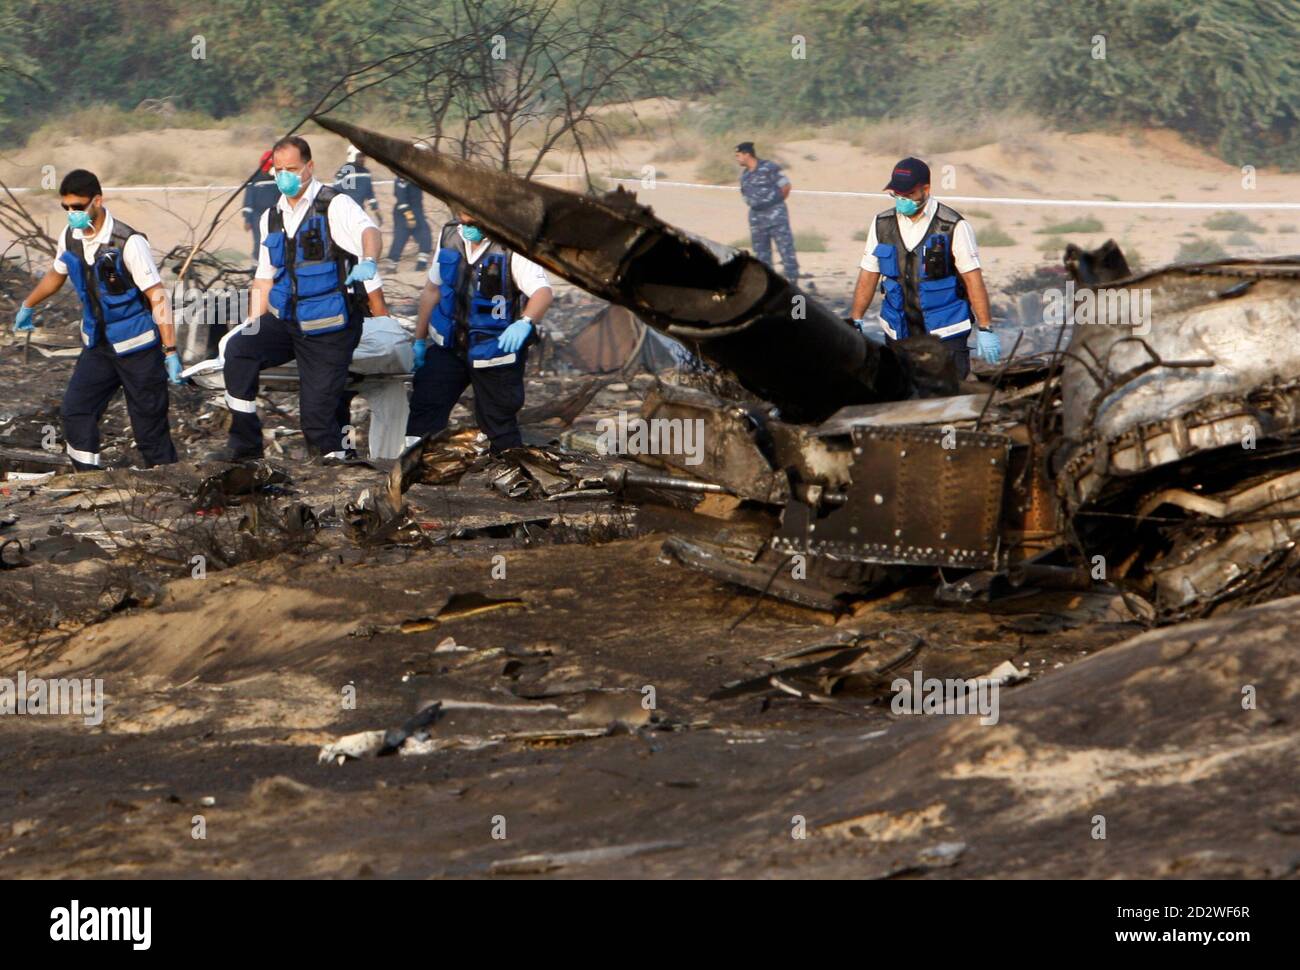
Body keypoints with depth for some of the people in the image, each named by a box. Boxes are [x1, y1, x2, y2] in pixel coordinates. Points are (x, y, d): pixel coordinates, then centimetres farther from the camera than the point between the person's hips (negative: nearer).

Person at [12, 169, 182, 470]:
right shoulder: (70, 238, -1)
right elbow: (56, 275, 21)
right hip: (98, 345, 6)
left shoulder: (128, 242, -21)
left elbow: (157, 296, -20)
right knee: (74, 412, -2)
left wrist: (170, 351, -24)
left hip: (138, 347, -6)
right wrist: (27, 306, 37)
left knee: (149, 422, -3)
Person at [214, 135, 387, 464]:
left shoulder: (335, 206, -7)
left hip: (329, 329, -5)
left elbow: (369, 232, -28)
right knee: (239, 349, -20)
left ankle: (335, 452, 19)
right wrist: (253, 326, 9)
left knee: (319, 412, -9)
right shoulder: (272, 218, 13)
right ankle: (244, 442, -15)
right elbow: (264, 279, 19)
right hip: (285, 322, 5)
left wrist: (368, 261, -51)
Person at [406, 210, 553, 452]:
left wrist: (525, 322, -49)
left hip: (495, 349, -5)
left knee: (499, 424, 3)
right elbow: (433, 289, 14)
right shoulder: (449, 236, 2)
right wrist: (419, 340, 16)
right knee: (423, 414, -1)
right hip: (449, 347, 5)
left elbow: (542, 291, -28)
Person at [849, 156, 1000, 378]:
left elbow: (973, 280, -7)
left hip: (946, 335, -4)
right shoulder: (882, 224, 5)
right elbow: (868, 276, 11)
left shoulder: (953, 227, -7)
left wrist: (985, 329, -10)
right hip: (898, 332, 4)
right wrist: (855, 323, 7)